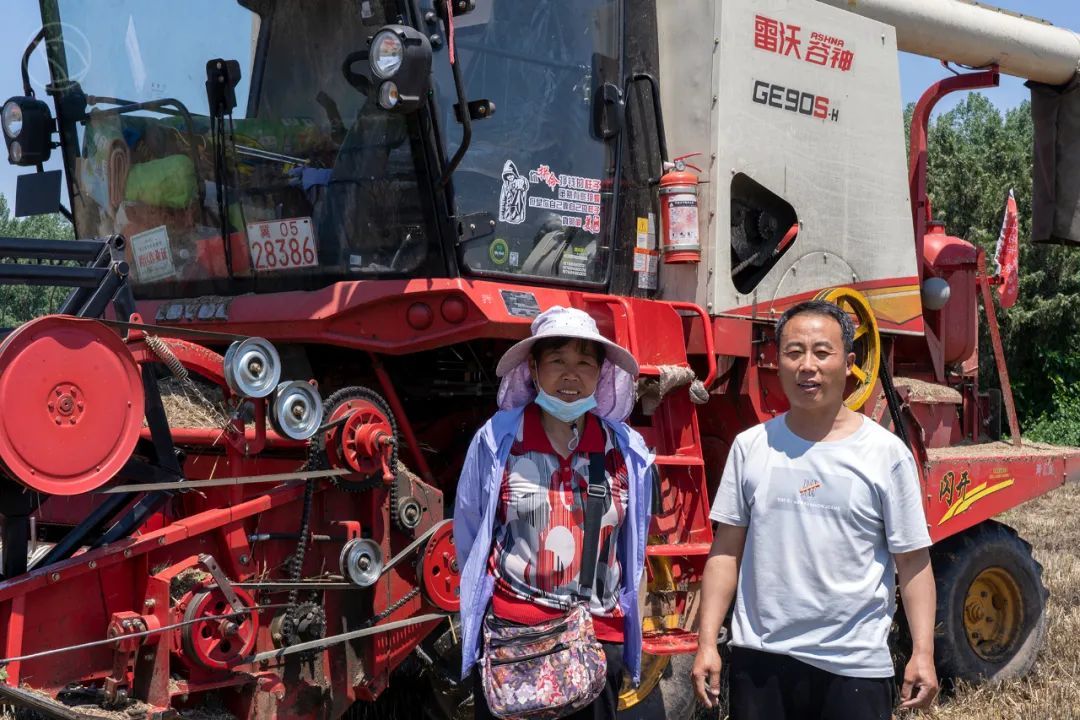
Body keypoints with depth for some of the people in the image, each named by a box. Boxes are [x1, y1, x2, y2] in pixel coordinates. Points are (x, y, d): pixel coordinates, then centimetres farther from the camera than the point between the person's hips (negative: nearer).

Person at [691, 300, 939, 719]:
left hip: (855, 665, -2)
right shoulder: (750, 447, 2)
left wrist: (923, 652, -8)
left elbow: (912, 562, -2)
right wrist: (707, 643, 1)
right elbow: (727, 551, 5)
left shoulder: (886, 453, -4)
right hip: (759, 660, 2)